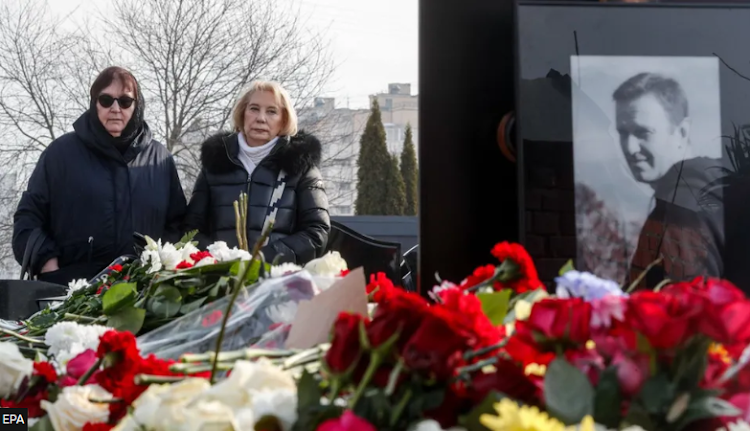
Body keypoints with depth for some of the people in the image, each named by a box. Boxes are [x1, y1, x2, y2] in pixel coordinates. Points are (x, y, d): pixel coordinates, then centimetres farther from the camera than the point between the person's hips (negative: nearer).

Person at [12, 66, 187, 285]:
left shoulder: (159, 158, 12)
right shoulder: (62, 152, 6)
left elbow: (176, 224, 15)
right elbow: (28, 216, 5)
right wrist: (48, 265, -7)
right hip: (72, 286, -1)